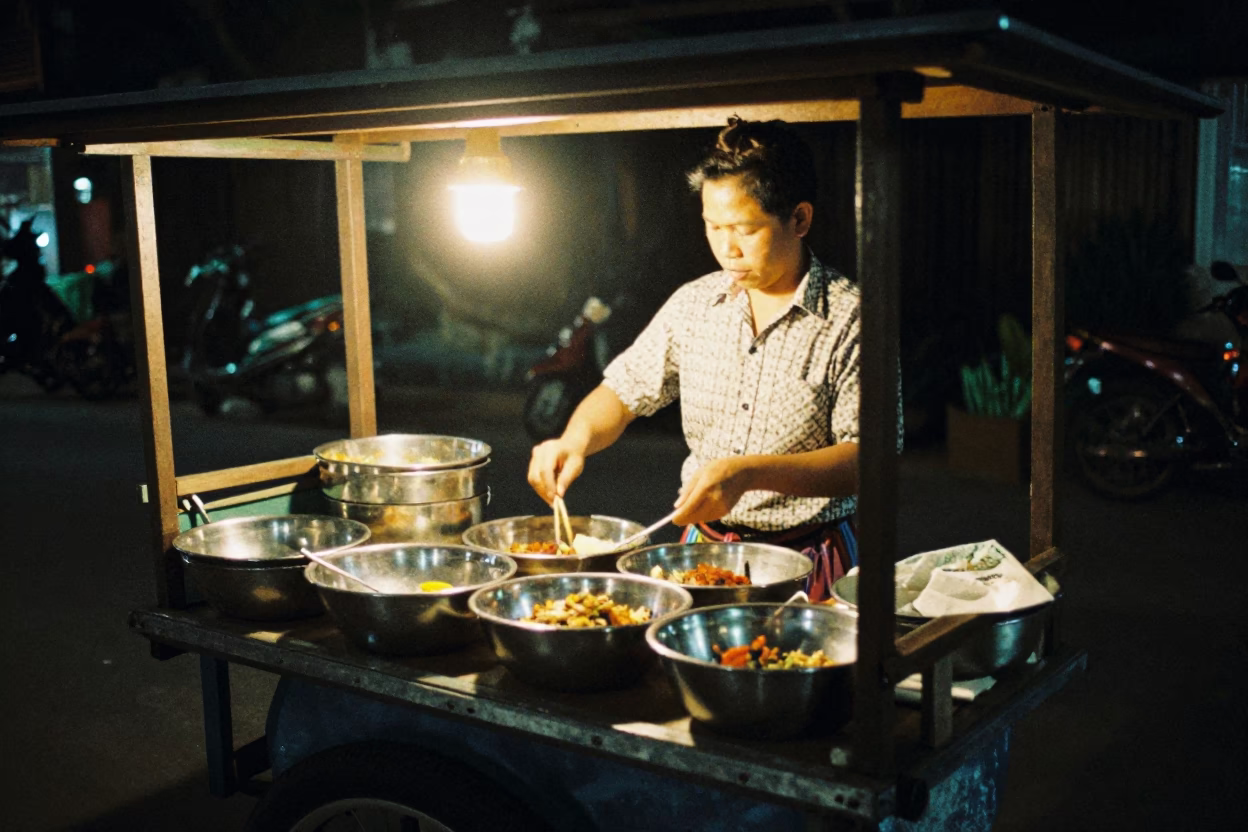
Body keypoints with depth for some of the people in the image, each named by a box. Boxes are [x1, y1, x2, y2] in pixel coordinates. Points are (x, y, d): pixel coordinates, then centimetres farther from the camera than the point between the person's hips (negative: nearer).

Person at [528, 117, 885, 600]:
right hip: (700, 545, 4)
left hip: (807, 561, -4)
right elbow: (625, 390, 14)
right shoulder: (693, 304, 8)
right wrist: (576, 439, -7)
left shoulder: (849, 318, -8)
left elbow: (867, 459, -14)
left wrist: (749, 473, -26)